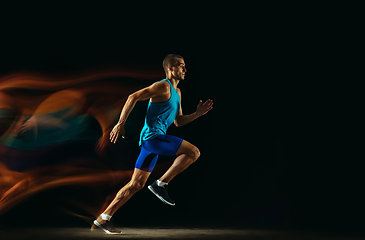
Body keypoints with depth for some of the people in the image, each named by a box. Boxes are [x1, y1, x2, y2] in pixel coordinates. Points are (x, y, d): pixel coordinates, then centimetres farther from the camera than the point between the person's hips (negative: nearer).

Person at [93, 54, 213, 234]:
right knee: (193, 152, -13)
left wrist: (198, 113, 14)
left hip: (150, 140, 10)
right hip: (153, 136, -10)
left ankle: (103, 218, 12)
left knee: (137, 184, 9)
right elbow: (133, 97, -14)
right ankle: (161, 184, -8)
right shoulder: (163, 86, -8)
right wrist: (120, 124, -18)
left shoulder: (177, 93, 22)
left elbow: (178, 121, 27)